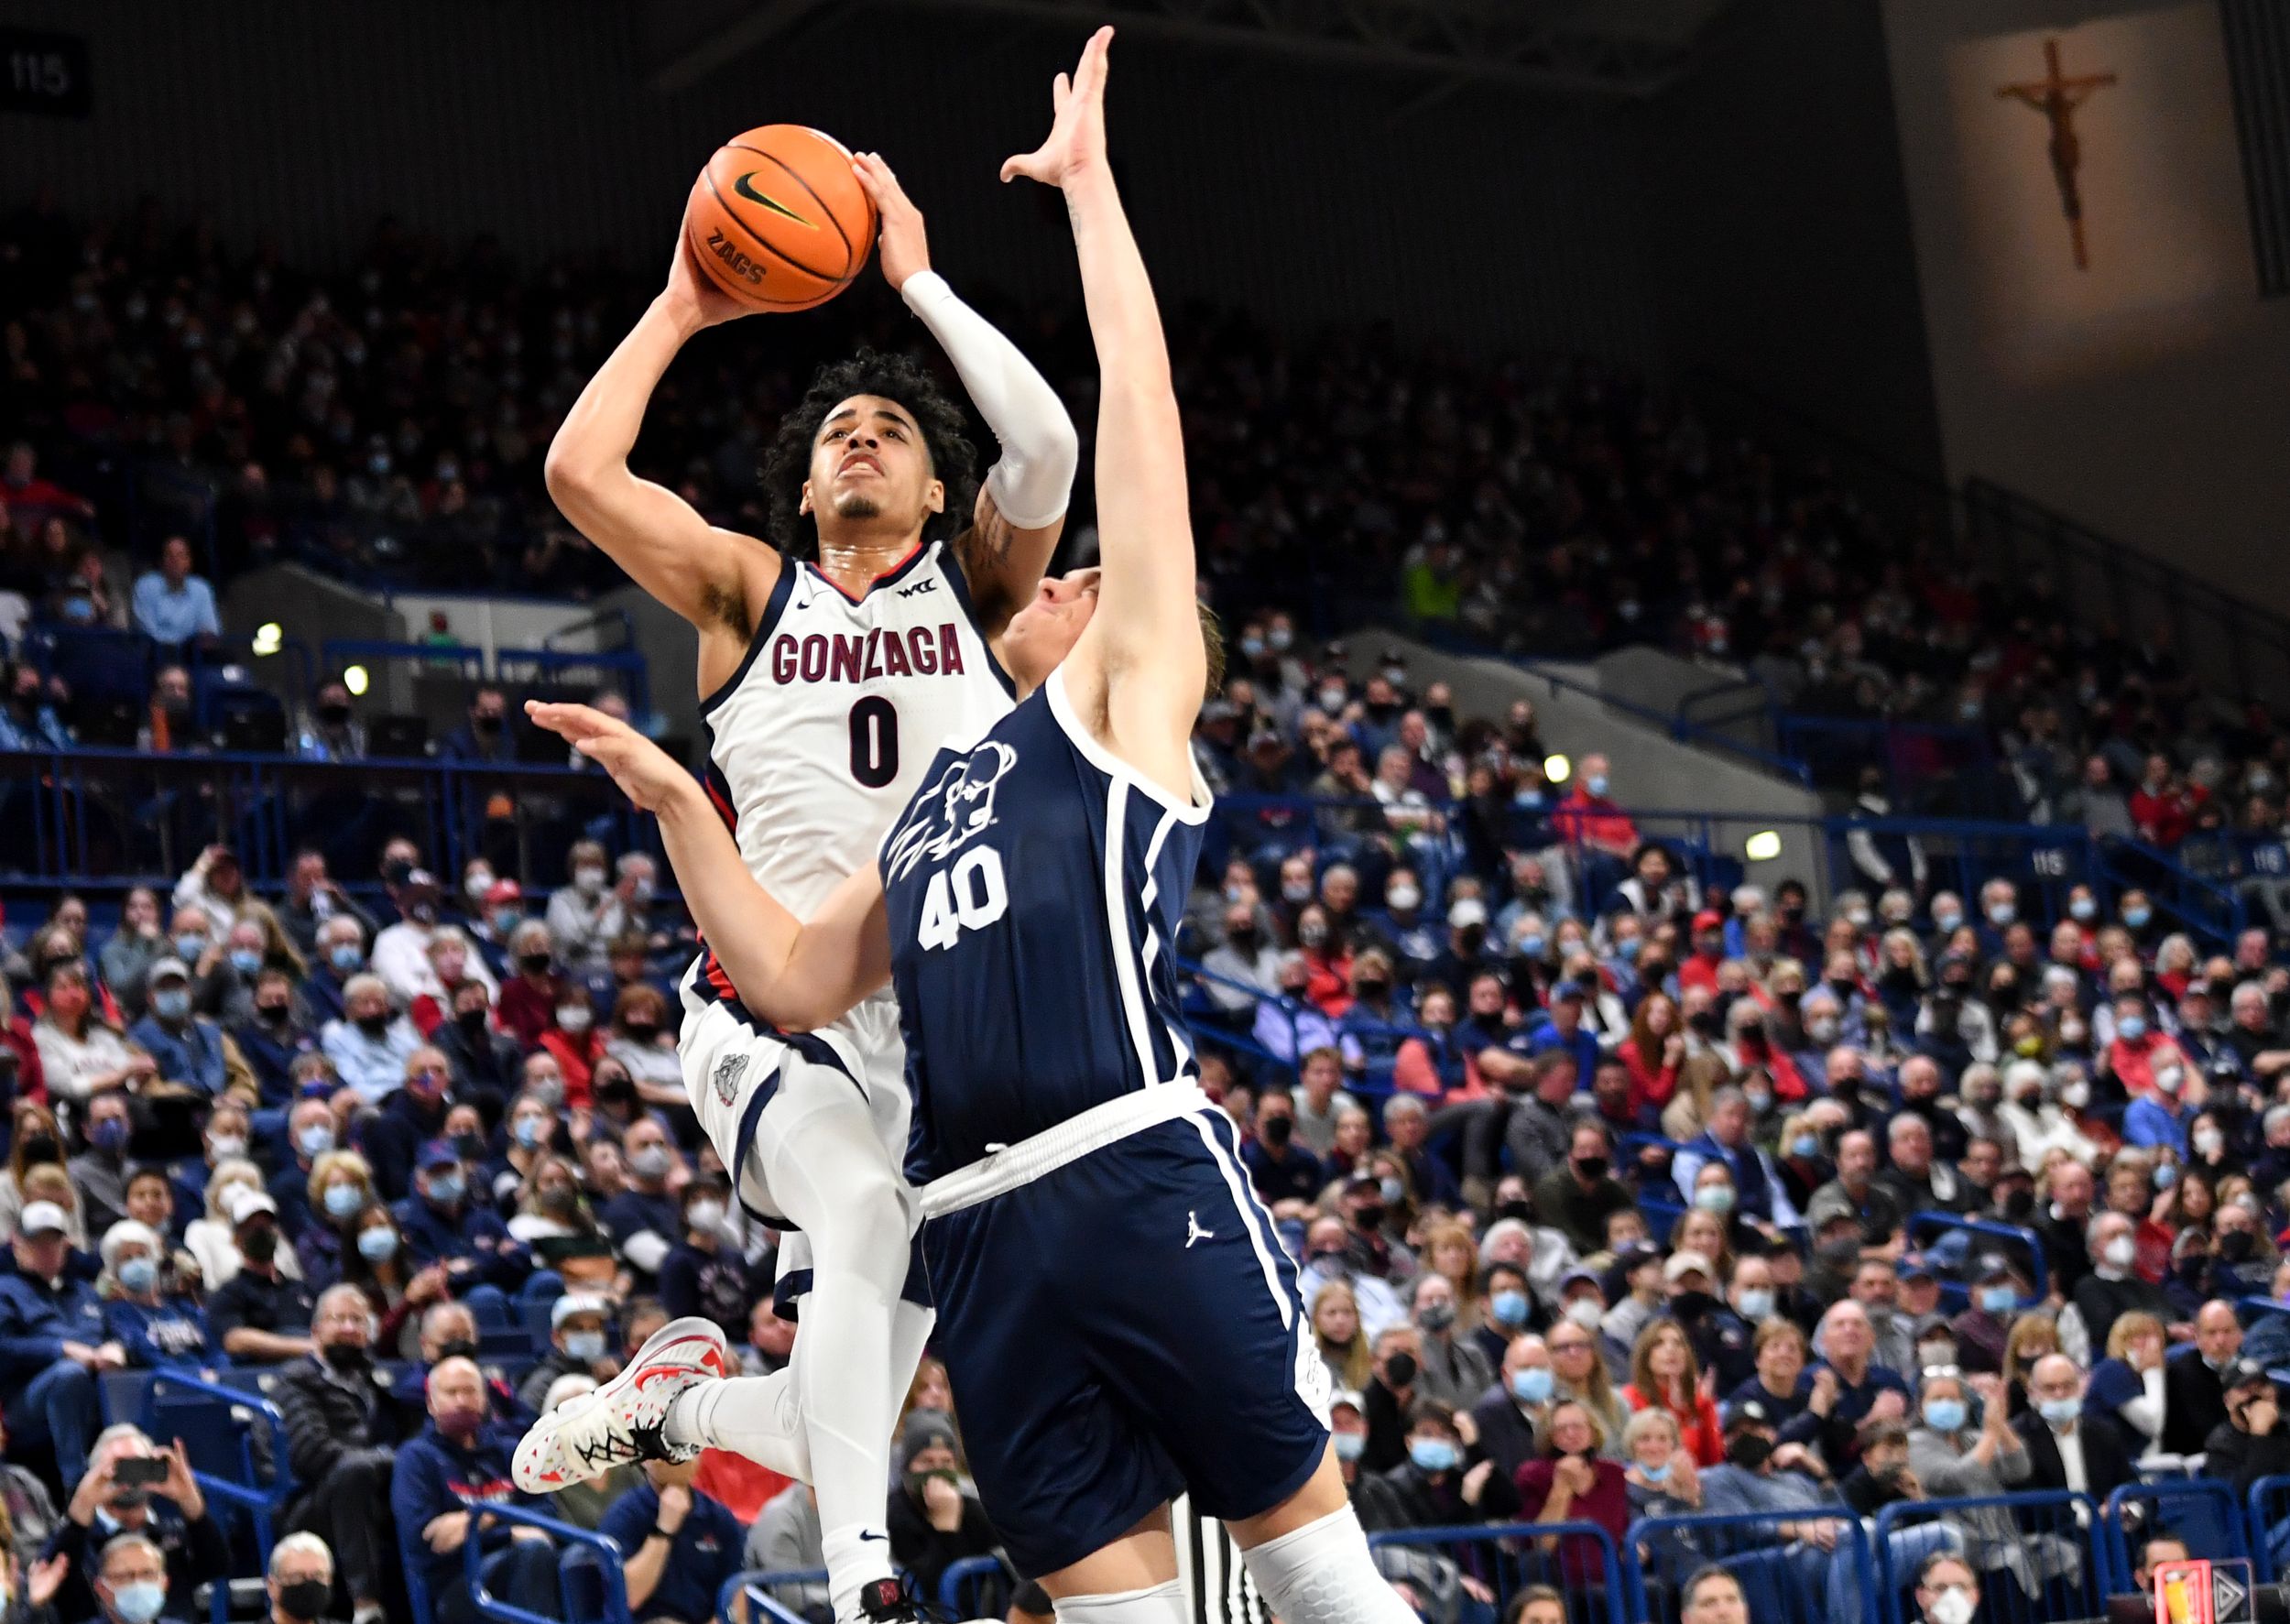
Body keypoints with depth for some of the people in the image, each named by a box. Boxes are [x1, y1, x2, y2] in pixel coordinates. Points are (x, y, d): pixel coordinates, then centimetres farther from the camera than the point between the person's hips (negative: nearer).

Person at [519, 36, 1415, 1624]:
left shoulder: (1135, 684, 11)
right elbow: (794, 982, 24)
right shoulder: (939, 800, 28)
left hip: (1142, 1178, -6)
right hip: (981, 1232, 6)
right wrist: (677, 803, 20)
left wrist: (1088, 177, 10)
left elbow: (1136, 395, 7)